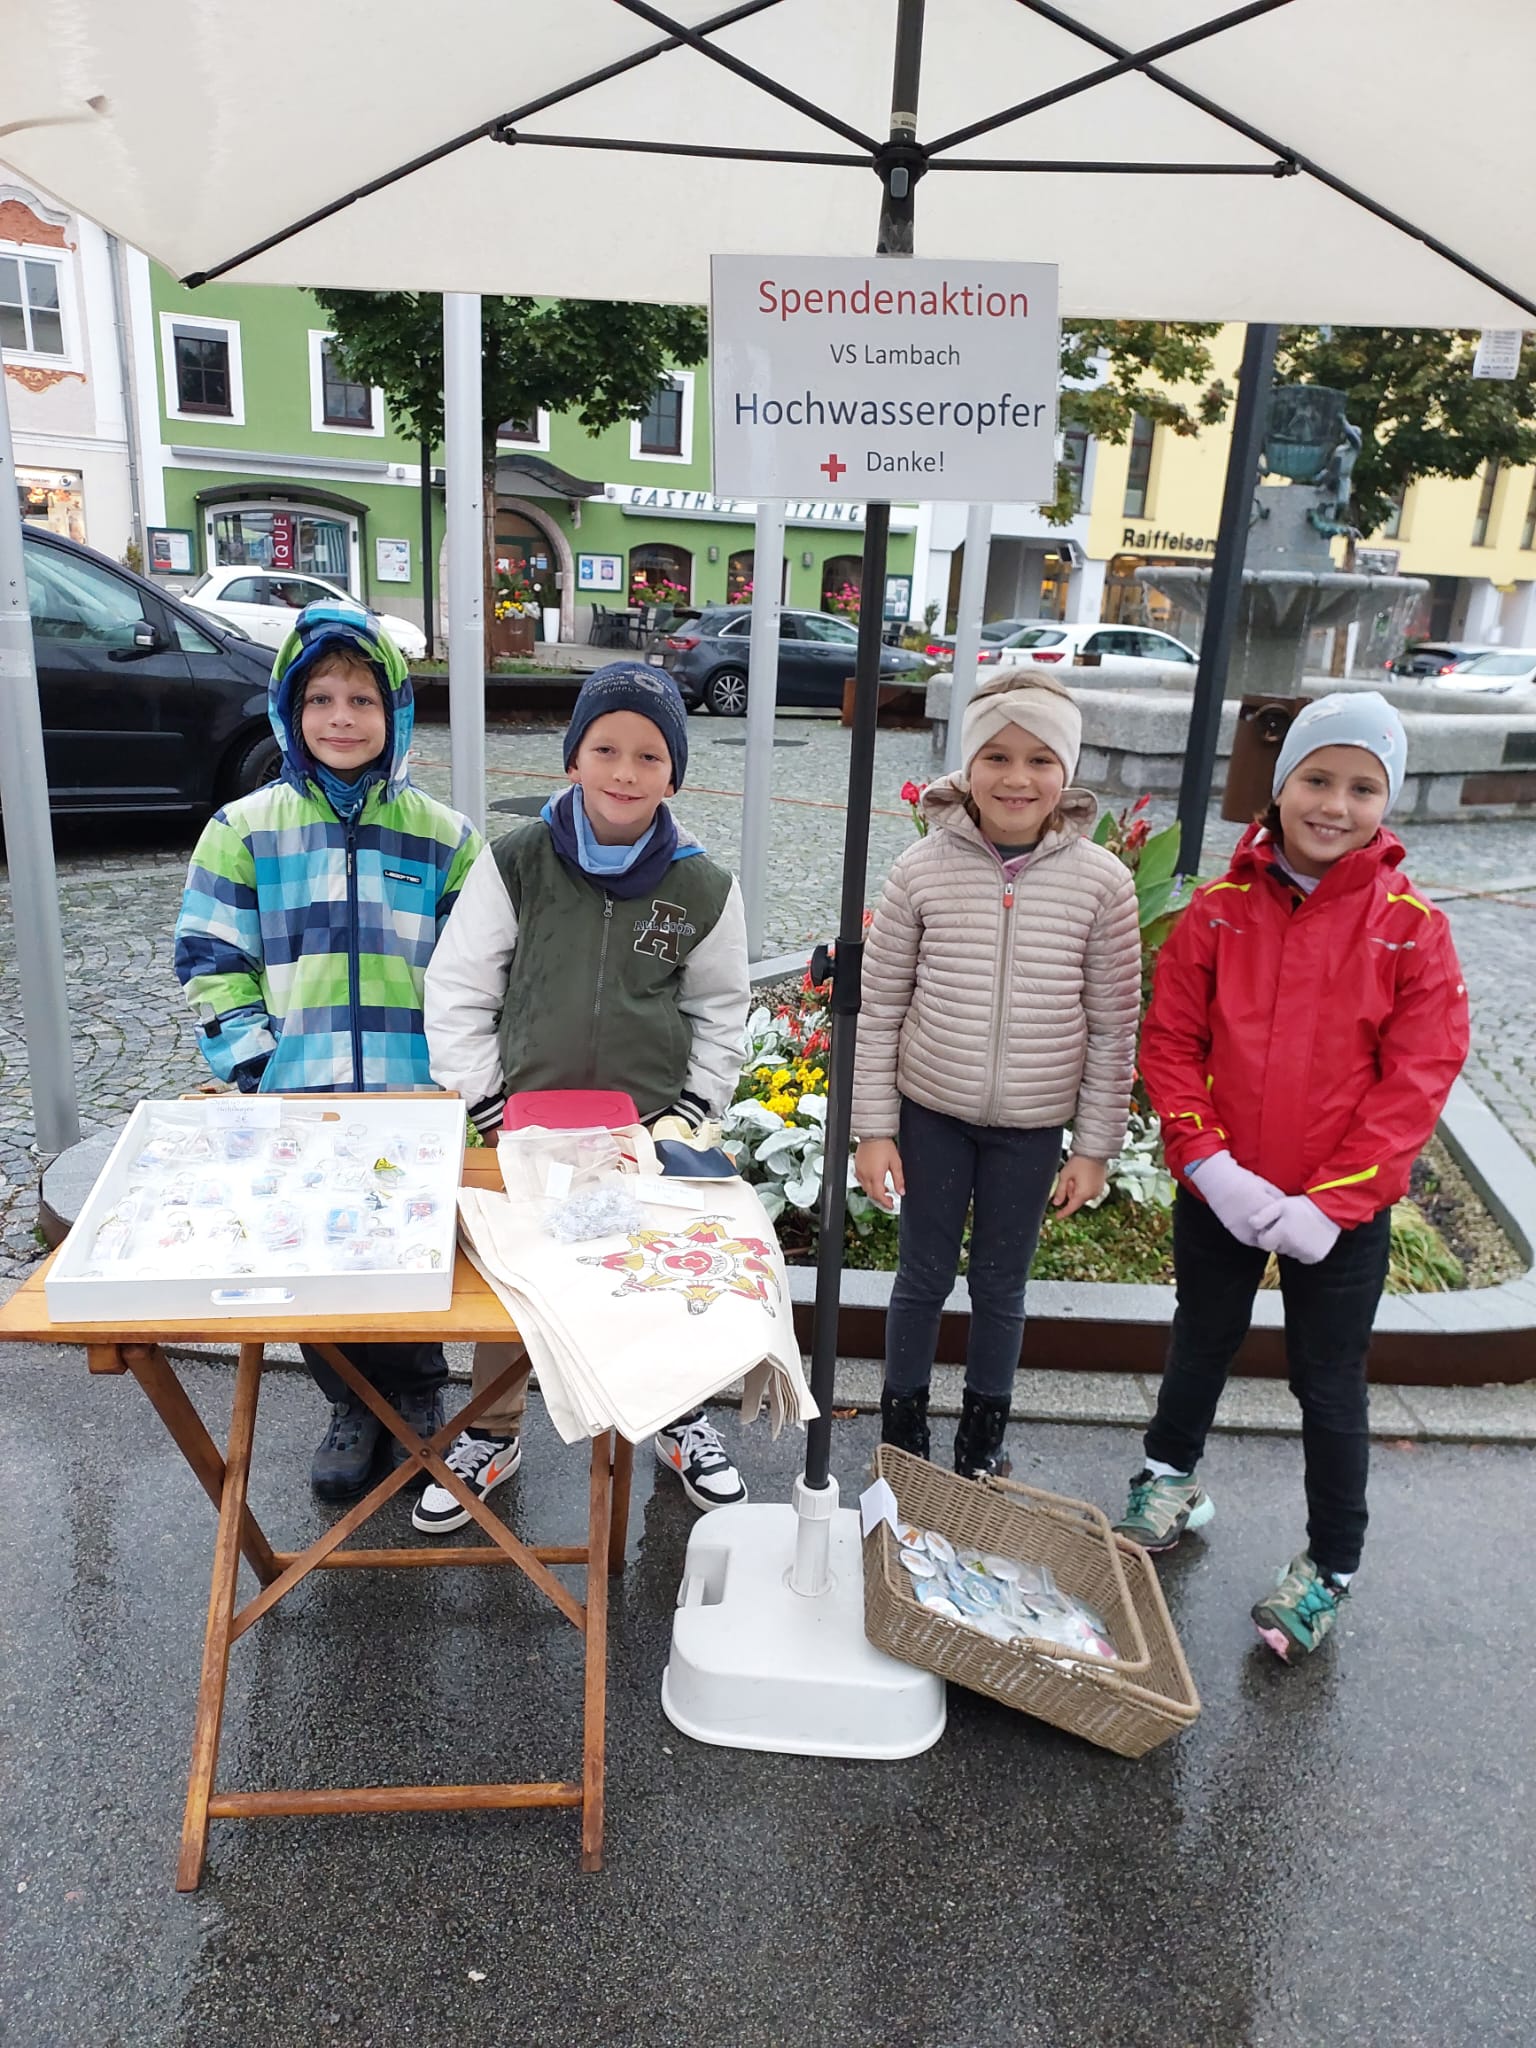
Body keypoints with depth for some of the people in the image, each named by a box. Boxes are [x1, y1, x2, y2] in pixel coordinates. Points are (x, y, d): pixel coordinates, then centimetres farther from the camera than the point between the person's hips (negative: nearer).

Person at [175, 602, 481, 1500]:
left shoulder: (443, 836, 4)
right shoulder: (243, 830, 4)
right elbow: (212, 969, 3)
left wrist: (450, 1075, -5)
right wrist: (263, 1069, -7)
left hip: (418, 1113, 0)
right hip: (294, 1114, 1)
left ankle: (417, 1400, 35)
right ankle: (352, 1408, 34)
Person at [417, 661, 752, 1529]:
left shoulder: (704, 887, -3)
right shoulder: (515, 864, -7)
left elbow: (721, 1011, 6)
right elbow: (458, 993, -3)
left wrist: (692, 1111, -3)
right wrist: (489, 1107, -7)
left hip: (651, 1128, 1)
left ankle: (681, 1421, 39)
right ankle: (493, 1435, 35)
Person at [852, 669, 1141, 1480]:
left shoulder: (1101, 881, -8)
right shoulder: (922, 871, -9)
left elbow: (1112, 1027, -2)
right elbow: (880, 1009, -3)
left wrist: (1095, 1146, -1)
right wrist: (874, 1128, -3)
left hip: (1033, 1124, 0)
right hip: (931, 1111, 0)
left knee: (1001, 1285, 15)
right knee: (923, 1275, 13)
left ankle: (983, 1436, 37)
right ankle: (902, 1429, 34)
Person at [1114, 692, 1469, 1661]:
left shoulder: (1412, 928, -9)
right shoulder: (1219, 910, -6)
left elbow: (1418, 1077, -11)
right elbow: (1169, 1043, -4)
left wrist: (1333, 1200, -16)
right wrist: (1211, 1163, -14)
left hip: (1341, 1213, -2)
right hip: (1220, 1192, 2)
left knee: (1331, 1386, 11)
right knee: (1202, 1344, 22)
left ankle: (1332, 1565, 33)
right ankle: (1172, 1476, 48)